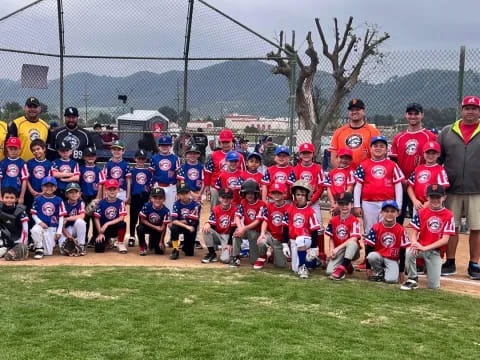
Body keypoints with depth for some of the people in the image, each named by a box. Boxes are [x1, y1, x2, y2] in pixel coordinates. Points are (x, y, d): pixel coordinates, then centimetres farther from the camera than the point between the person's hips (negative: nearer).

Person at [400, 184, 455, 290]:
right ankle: (412, 280, -12)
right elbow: (414, 233, -1)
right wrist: (415, 243, -25)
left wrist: (425, 248, -20)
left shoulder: (448, 216, -5)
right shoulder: (421, 213, 0)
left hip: (435, 251, -1)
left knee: (434, 286, -7)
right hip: (420, 247, 1)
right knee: (409, 252, -36)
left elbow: (445, 240, -10)